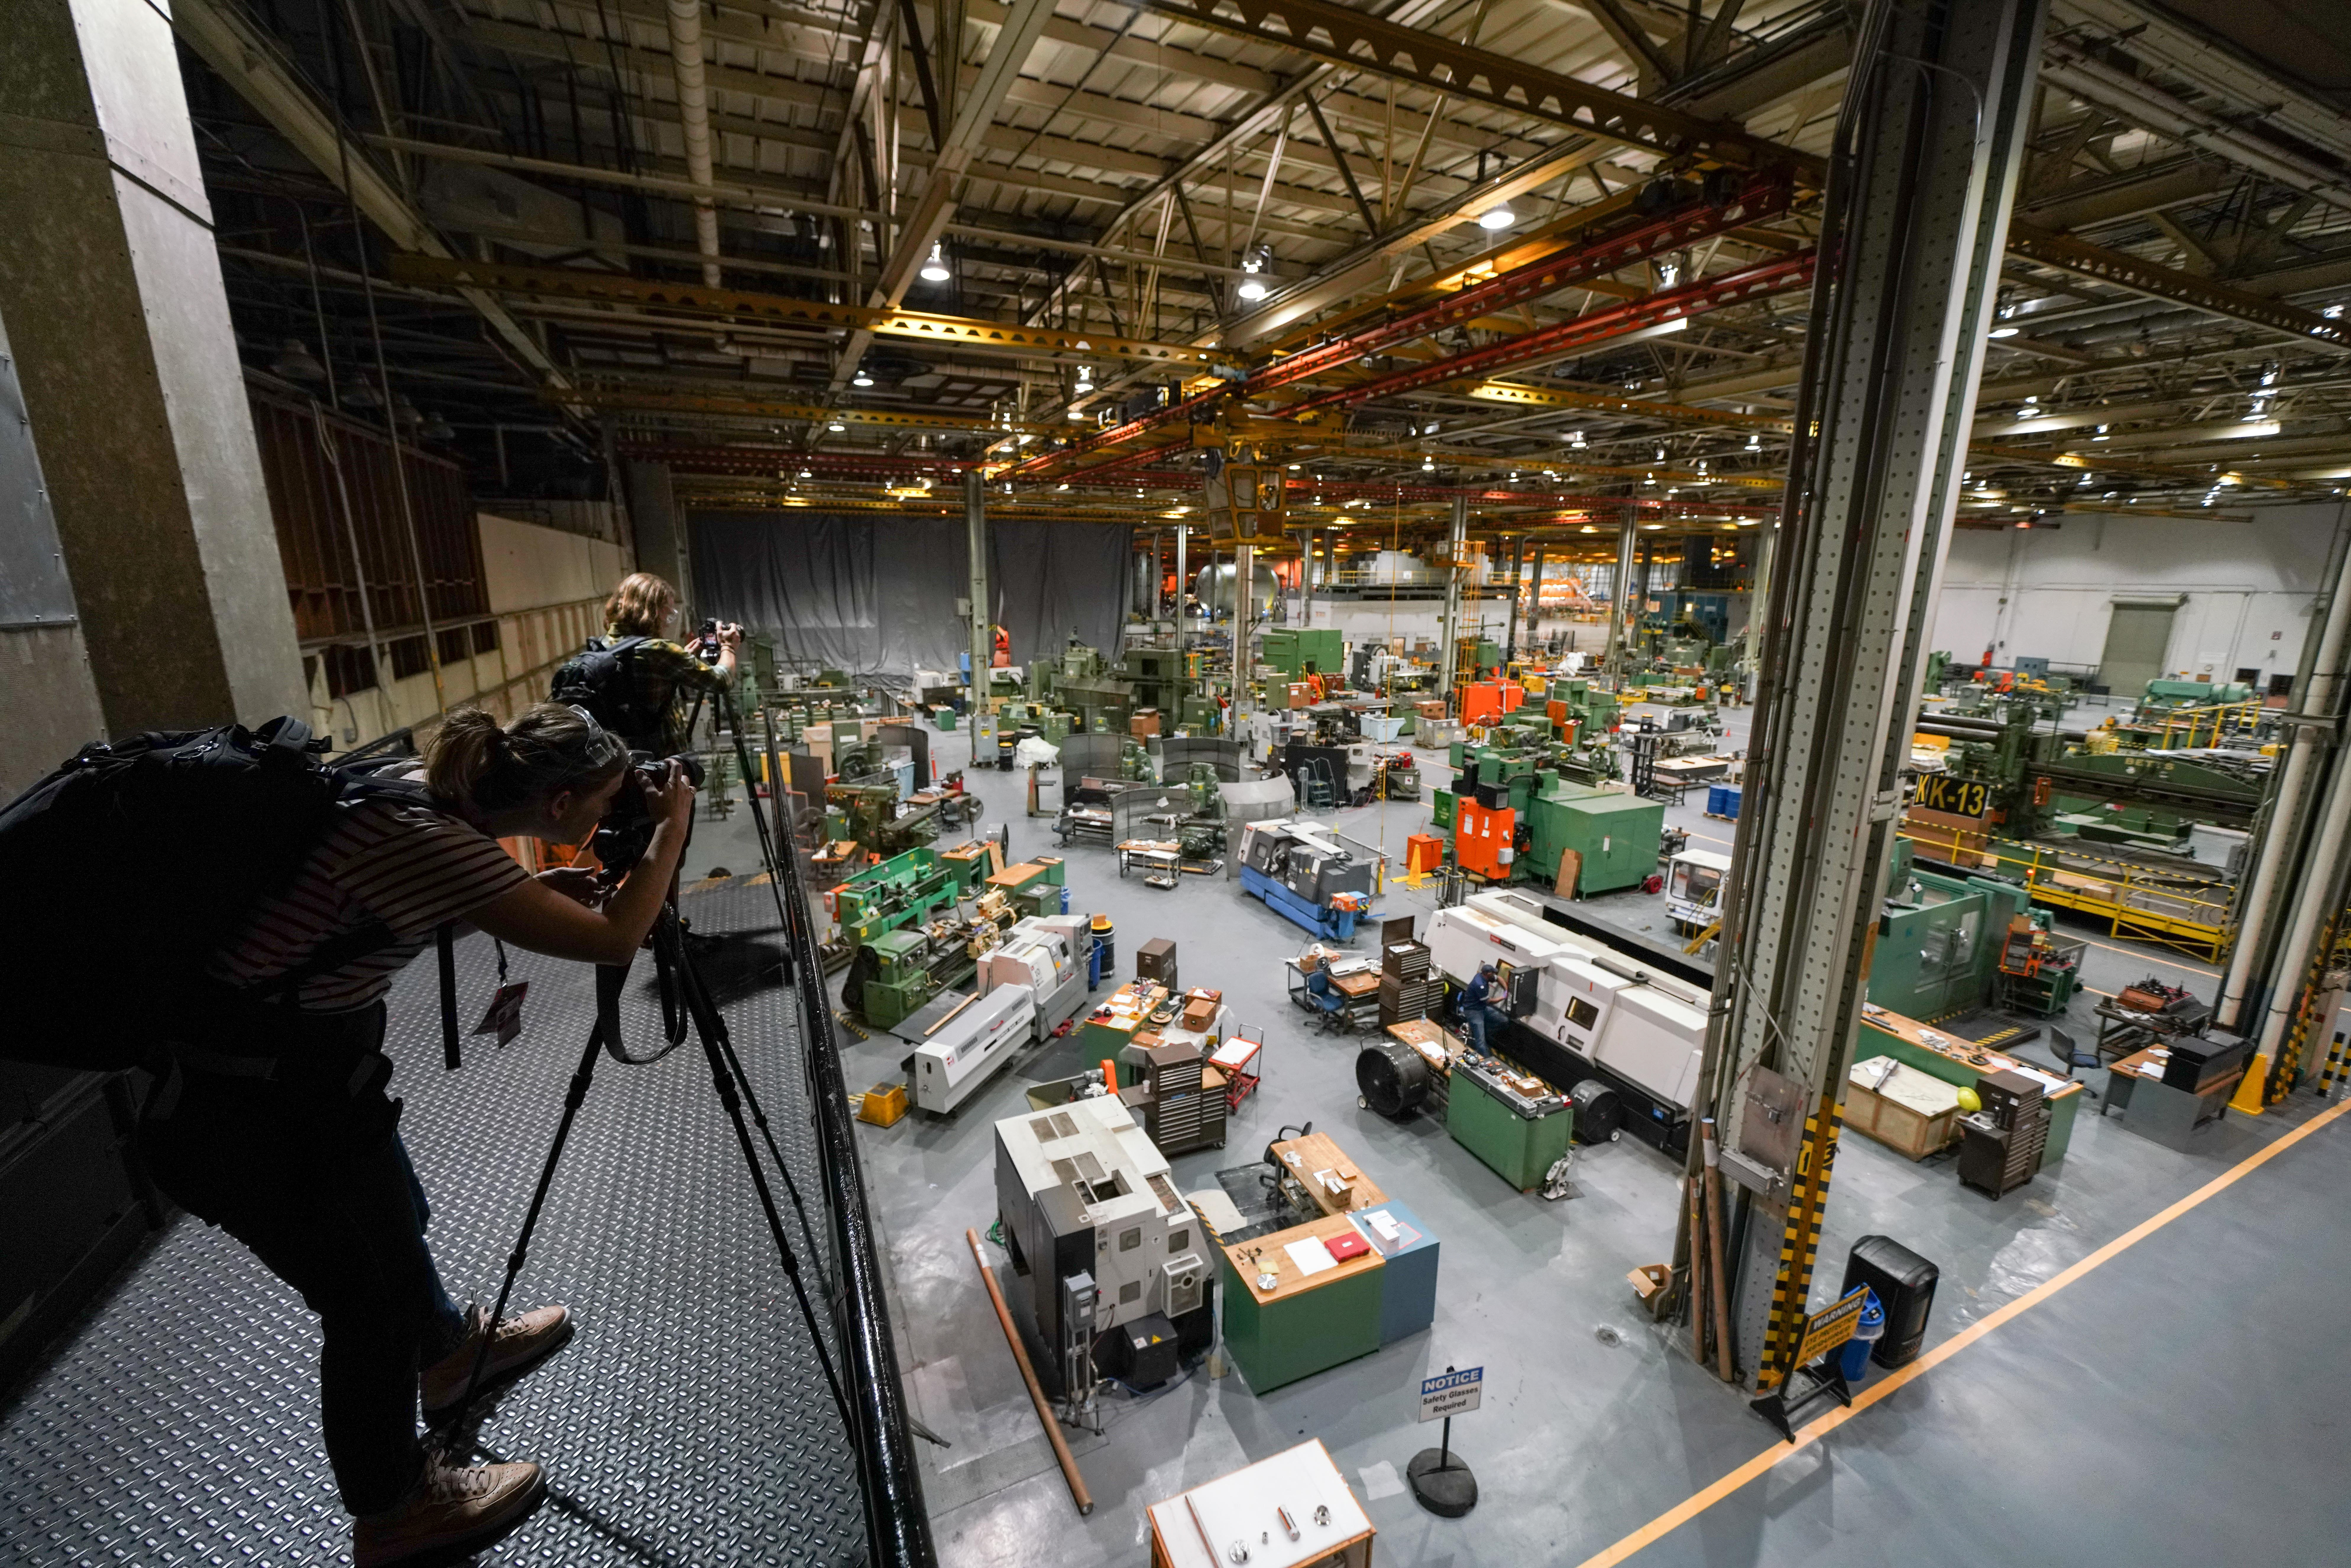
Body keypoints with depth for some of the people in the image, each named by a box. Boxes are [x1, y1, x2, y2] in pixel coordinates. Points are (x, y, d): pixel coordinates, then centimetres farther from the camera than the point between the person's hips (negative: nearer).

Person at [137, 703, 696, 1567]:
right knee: (370, 1298, 11)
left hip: (299, 1068, 9)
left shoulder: (419, 811, -3)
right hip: (249, 1112, -9)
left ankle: (449, 1348, 56)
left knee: (388, 1222, 29)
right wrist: (673, 826, -18)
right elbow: (613, 940, -29)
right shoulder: (426, 843, -30)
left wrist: (534, 893, 5)